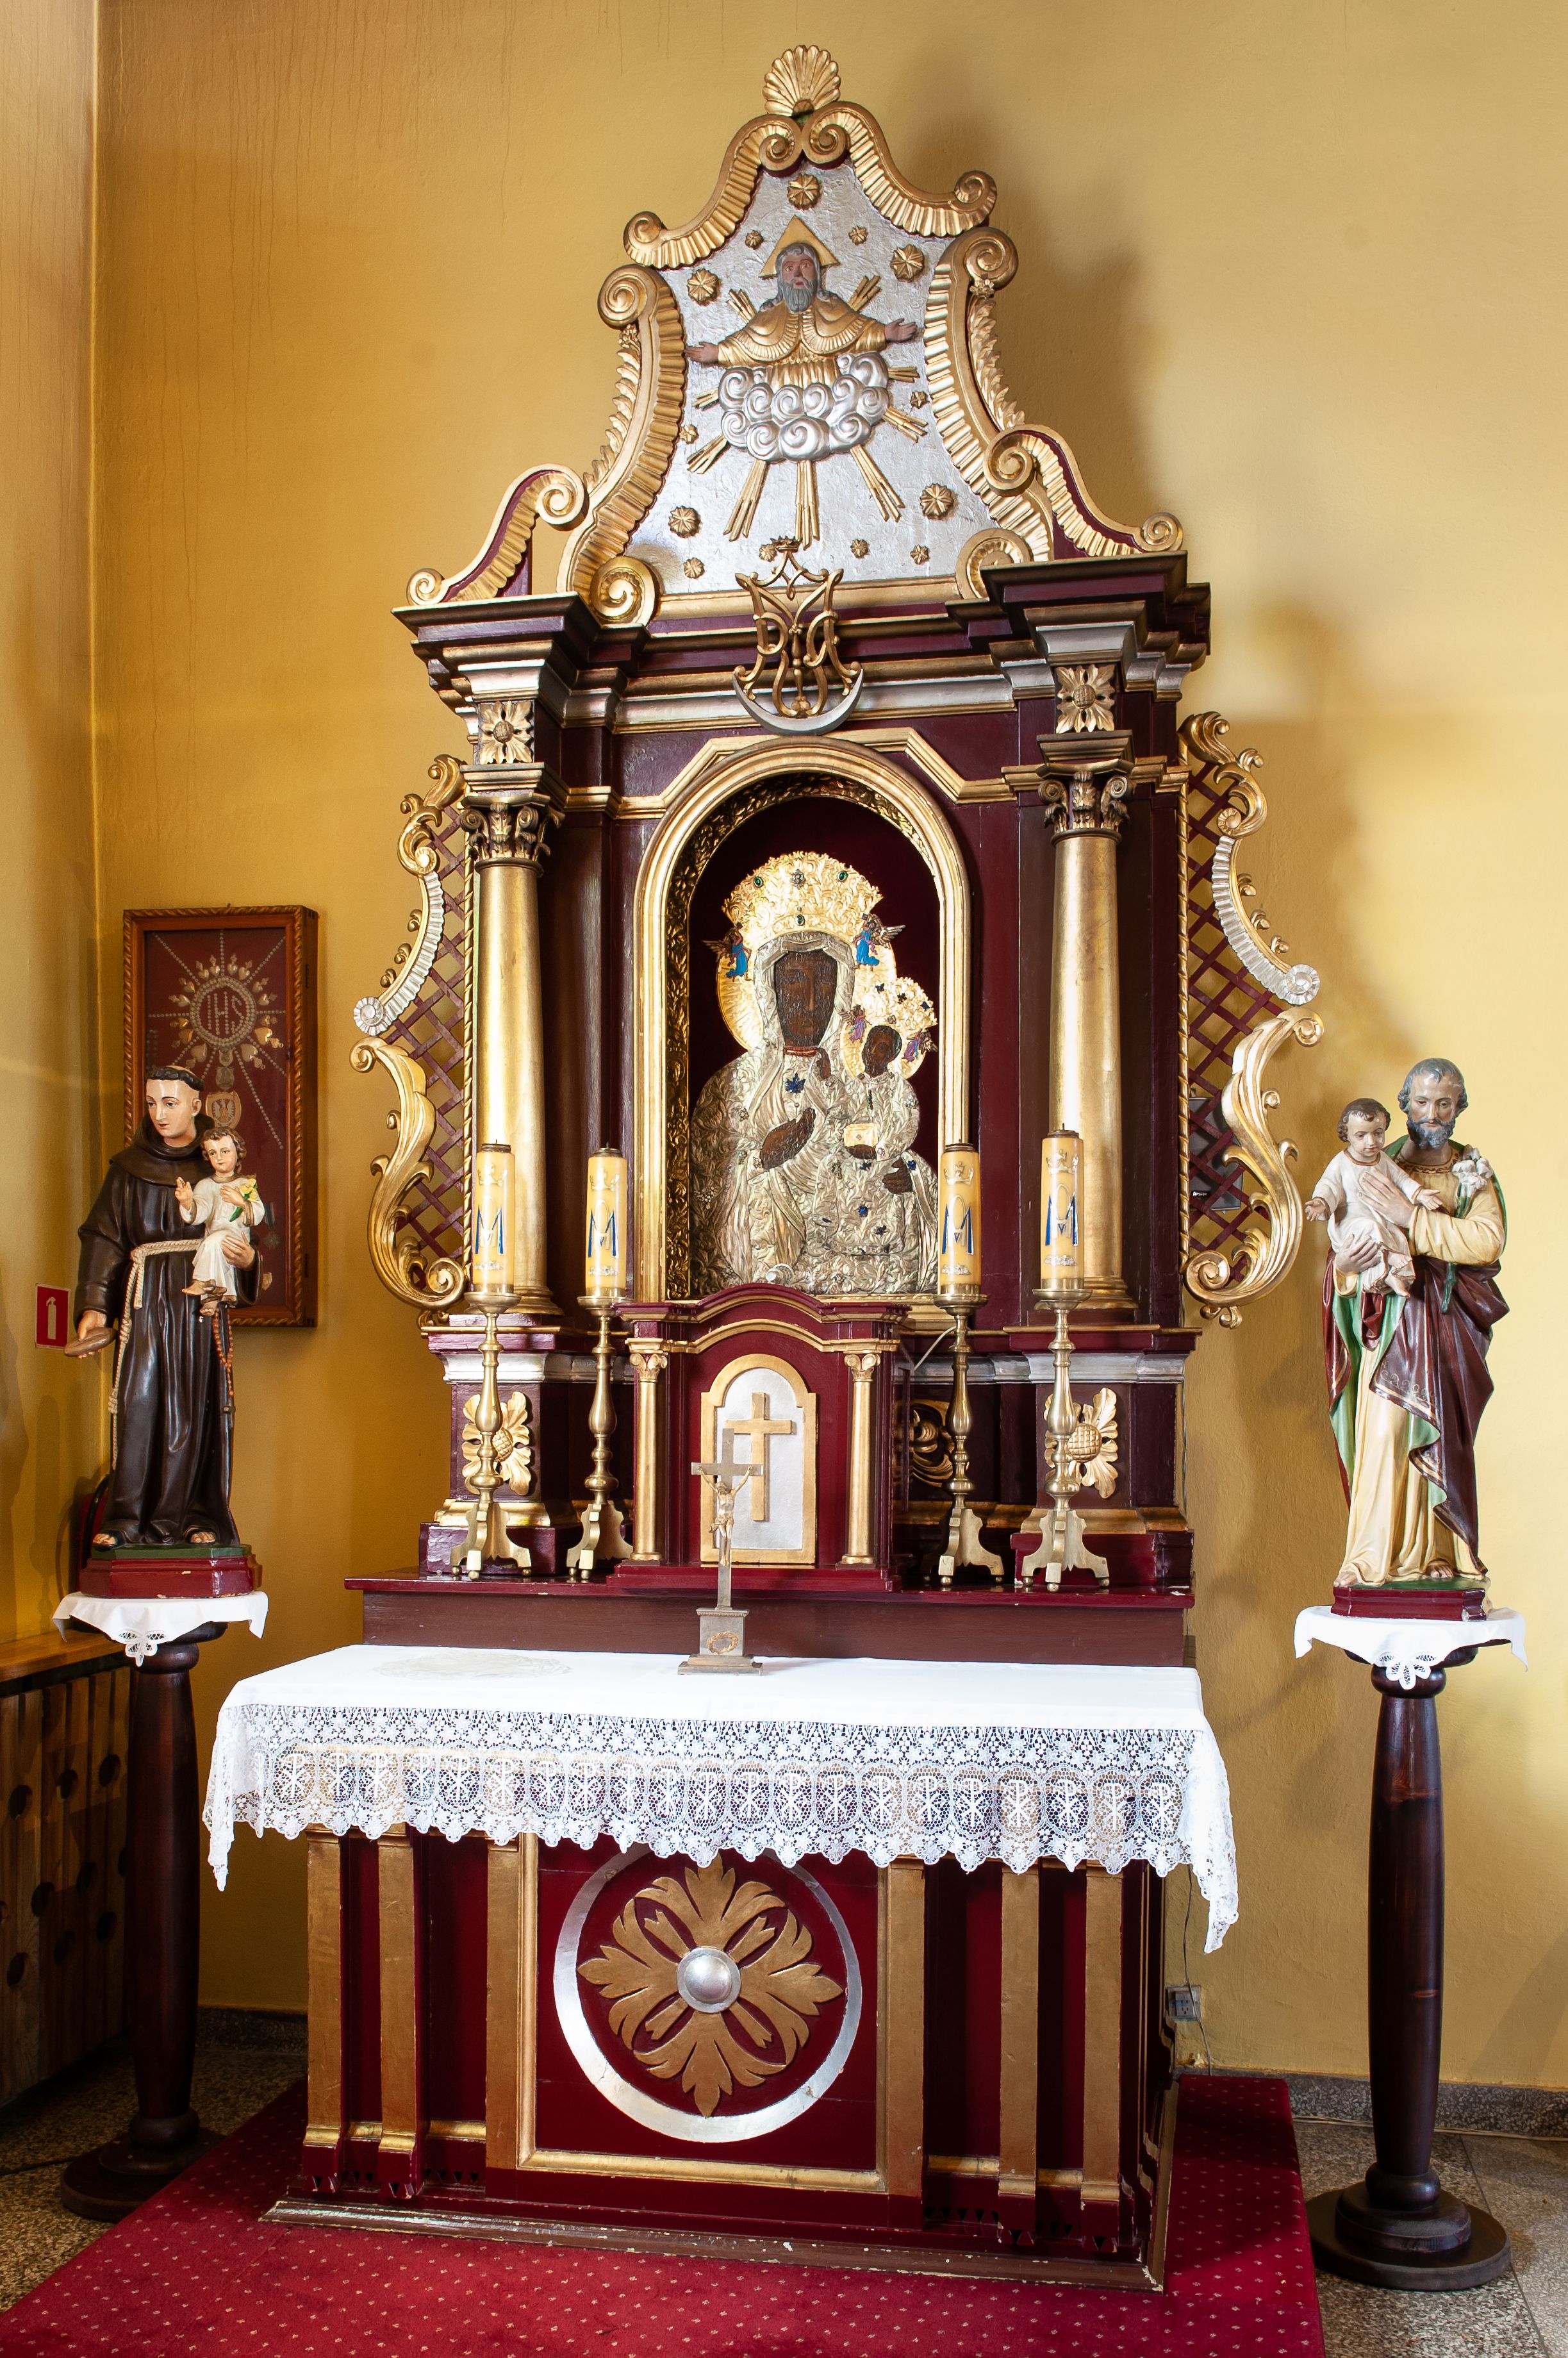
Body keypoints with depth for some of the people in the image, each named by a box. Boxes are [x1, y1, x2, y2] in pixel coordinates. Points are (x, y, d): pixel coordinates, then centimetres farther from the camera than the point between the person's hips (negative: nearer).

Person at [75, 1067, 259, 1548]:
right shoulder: (129, 1168, 9)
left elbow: (246, 1234, 11)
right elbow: (104, 1237, 4)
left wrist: (245, 1258, -13)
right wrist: (94, 1304, -8)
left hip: (202, 1301, 1)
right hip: (146, 1301, -1)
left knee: (194, 1408, -1)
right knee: (138, 1405, -8)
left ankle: (192, 1518, 3)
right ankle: (125, 1520, -6)